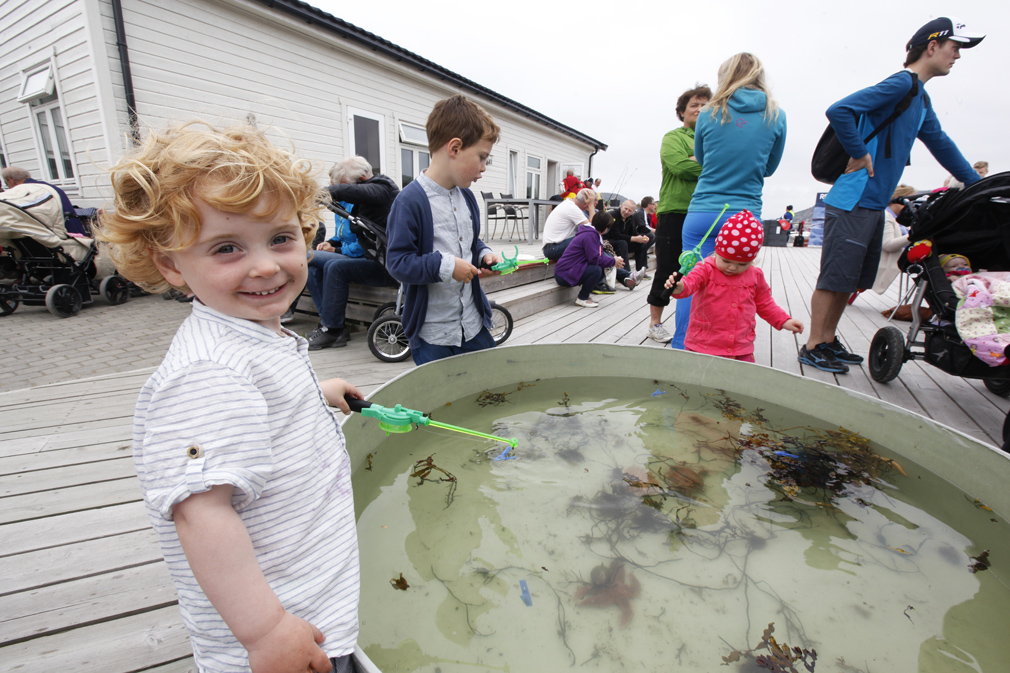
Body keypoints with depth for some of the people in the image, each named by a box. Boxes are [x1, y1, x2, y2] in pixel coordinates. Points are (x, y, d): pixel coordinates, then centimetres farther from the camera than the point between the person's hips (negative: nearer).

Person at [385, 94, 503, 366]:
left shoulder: (467, 197, 8)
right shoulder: (410, 200, -18)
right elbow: (397, 262, -19)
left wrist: (484, 255, 1)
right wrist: (445, 266, -26)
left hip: (473, 323, 7)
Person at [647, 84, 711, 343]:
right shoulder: (673, 137, 5)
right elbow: (679, 166, -13)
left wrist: (696, 162, -8)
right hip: (675, 211, -5)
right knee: (667, 270, -1)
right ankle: (655, 323, 12)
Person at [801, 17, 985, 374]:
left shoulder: (921, 99, 22)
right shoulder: (901, 83, -8)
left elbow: (940, 143, 30)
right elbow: (839, 110, -21)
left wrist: (978, 184, 33)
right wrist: (859, 155, -14)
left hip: (874, 205, 10)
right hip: (852, 202, -10)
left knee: (850, 279, 12)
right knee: (834, 277, -7)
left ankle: (828, 340, 21)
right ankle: (812, 347, 0)